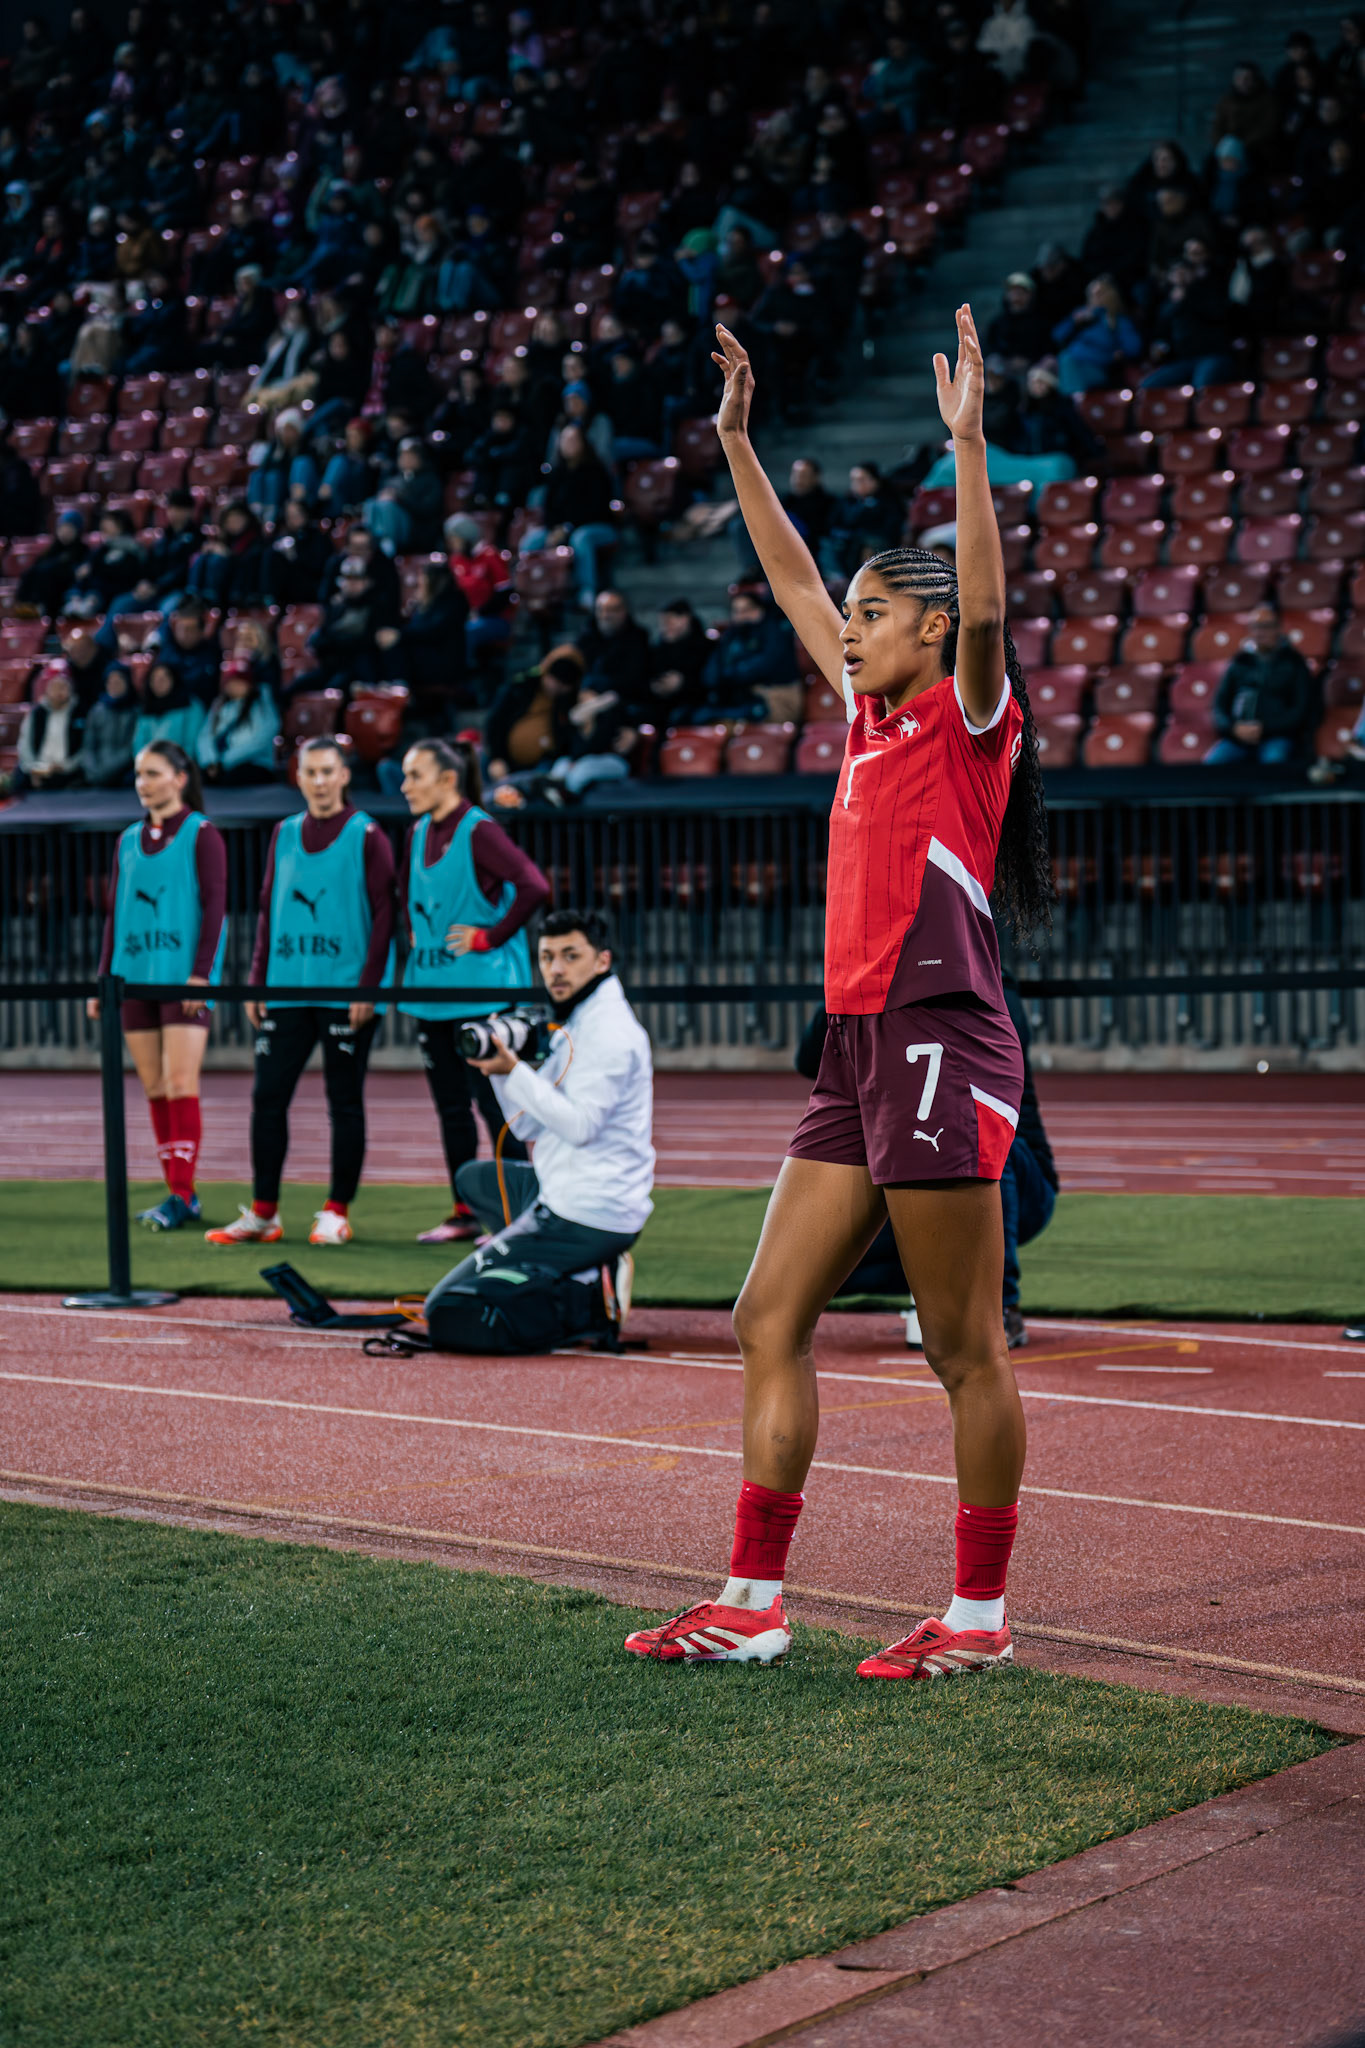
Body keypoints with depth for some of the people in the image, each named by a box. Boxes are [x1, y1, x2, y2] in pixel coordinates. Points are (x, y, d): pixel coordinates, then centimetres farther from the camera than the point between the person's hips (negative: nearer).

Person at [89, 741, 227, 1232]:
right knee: (154, 1090, 5)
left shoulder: (201, 835, -1)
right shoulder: (129, 841, 16)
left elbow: (214, 906, -6)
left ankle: (182, 1196, -11)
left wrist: (200, 974, -14)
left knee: (180, 1085, -11)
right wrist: (105, 979, 14)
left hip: (183, 978, -6)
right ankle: (178, 1192, 10)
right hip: (135, 976, 6)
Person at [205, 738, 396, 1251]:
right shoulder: (284, 835, 12)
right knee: (268, 1096, 1)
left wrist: (368, 986, -12)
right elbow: (268, 911, 16)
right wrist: (258, 981, 8)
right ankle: (263, 1214, 8)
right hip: (286, 991, 5)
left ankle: (336, 1213, 9)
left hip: (345, 992, -4)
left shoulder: (366, 835, -2)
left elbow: (384, 913, -5)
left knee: (344, 1102, 2)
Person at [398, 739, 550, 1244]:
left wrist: (489, 937, -19)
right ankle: (463, 1212, 19)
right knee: (450, 1105, 11)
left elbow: (534, 886, -25)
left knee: (493, 1102, -5)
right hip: (431, 989, 8)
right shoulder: (420, 833, 9)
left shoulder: (478, 831, -14)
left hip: (482, 990, -8)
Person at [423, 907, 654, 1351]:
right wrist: (501, 1066, 3)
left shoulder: (609, 1031, -14)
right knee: (473, 1179, 35)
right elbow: (529, 1127, 16)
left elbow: (580, 1126, -24)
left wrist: (515, 1071, -21)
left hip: (585, 1220, -10)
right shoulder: (576, 1024, 17)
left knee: (445, 1311, -9)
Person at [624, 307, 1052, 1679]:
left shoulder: (972, 719, -4)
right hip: (858, 1050, 9)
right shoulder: (873, 716, 16)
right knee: (769, 1319, 7)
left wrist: (968, 447, -29)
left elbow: (982, 611, -24)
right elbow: (792, 585, 25)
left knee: (965, 1349, -2)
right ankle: (751, 1603, 11)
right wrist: (737, 444, 24)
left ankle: (979, 1618, 5)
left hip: (940, 1046, -9)